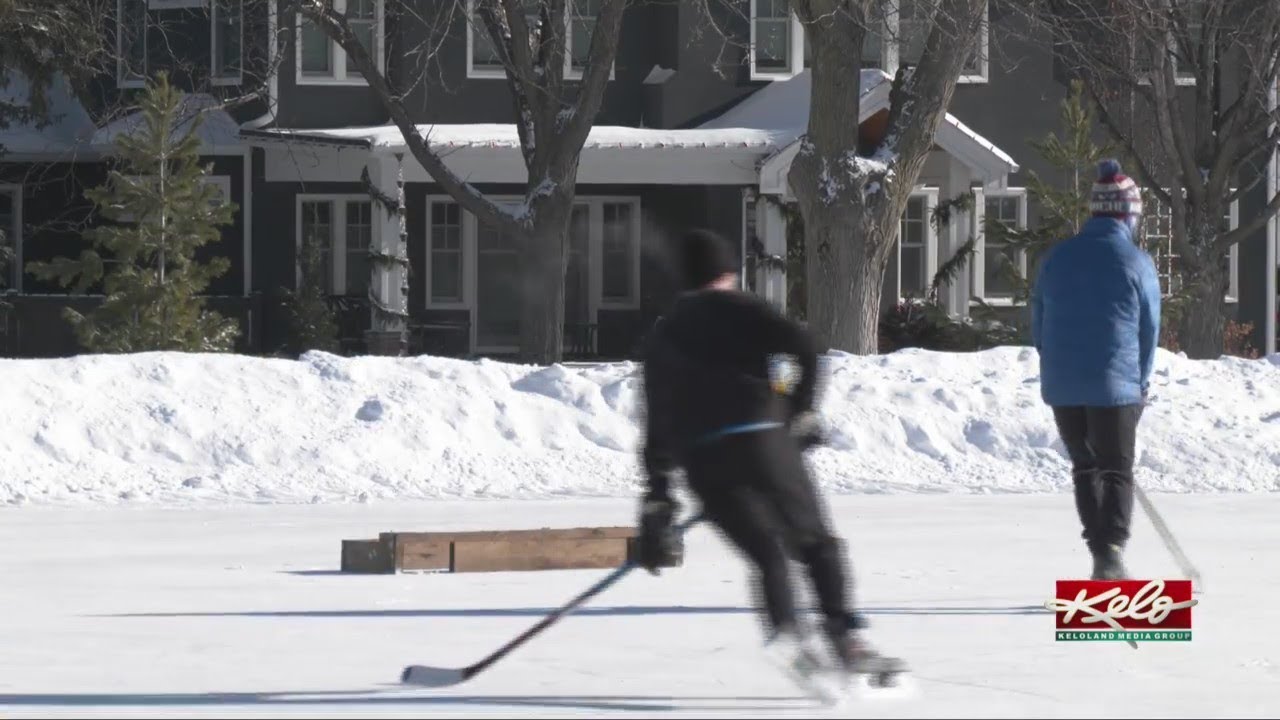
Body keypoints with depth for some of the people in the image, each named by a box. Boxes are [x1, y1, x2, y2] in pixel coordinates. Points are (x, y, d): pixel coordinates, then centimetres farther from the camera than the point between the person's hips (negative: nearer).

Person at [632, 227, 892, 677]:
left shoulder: (661, 338, 25)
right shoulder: (735, 308, 11)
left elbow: (657, 427, 23)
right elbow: (802, 346, -6)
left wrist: (656, 505, 23)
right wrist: (801, 412, 5)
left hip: (702, 463, 3)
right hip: (763, 439, -3)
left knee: (767, 554, 5)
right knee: (816, 543, 8)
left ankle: (784, 628, -22)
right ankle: (843, 635, -8)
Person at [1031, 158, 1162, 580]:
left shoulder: (1057, 259, 3)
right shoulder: (1136, 263, -8)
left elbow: (1039, 326, 9)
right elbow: (1149, 331, -2)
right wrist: (1140, 385, 10)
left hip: (1062, 386, 4)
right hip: (1115, 386, -3)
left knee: (1085, 468, 17)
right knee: (1117, 471, 4)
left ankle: (1101, 552, 16)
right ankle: (1111, 551, -11)